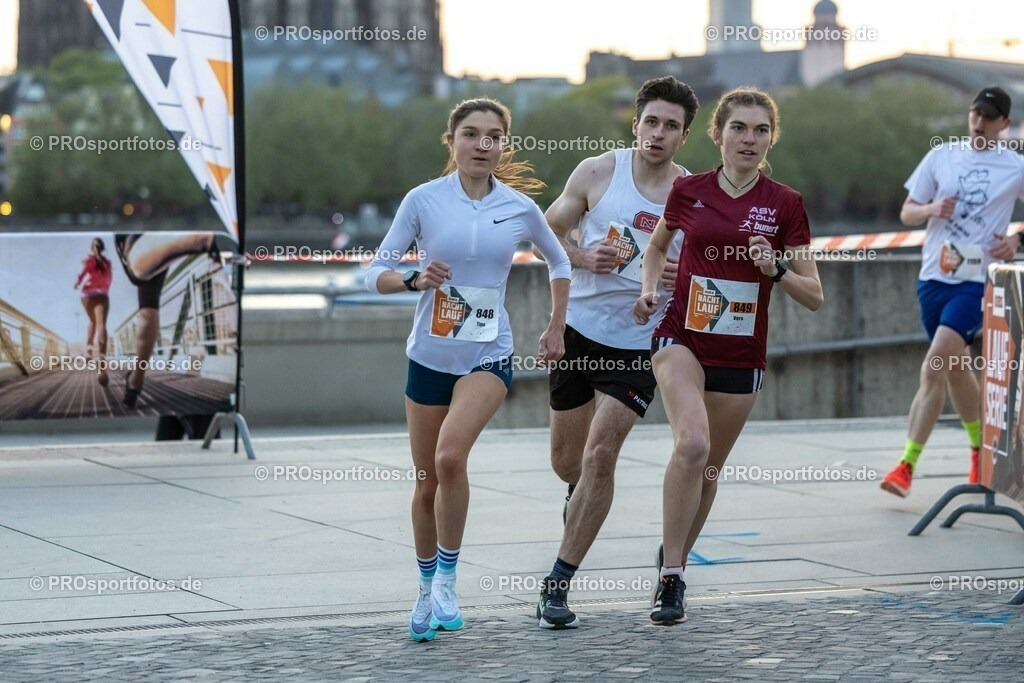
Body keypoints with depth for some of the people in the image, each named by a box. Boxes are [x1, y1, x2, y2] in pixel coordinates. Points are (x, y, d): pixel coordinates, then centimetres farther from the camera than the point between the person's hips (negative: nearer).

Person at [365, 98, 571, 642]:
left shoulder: (520, 207, -1)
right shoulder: (423, 200, -5)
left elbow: (558, 261, 18)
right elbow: (376, 274, -3)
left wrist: (556, 328, 13)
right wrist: (416, 279, -22)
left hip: (488, 356, -1)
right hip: (430, 356, 1)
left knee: (450, 457, -26)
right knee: (427, 482, 9)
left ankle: (446, 582, -12)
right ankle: (426, 592, 30)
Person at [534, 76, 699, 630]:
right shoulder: (597, 173, -5)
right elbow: (547, 233, 5)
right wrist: (583, 258, -15)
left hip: (640, 342, -2)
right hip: (578, 328, 2)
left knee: (600, 454, -14)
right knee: (566, 459, 12)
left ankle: (558, 584, -6)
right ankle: (583, 496, 51)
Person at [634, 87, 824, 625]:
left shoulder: (784, 204, -3)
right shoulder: (688, 191, -1)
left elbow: (814, 297, 1)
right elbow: (658, 245, 20)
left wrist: (776, 269, -18)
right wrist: (649, 290, 2)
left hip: (742, 354, 2)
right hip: (682, 339, -2)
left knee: (708, 469, 12)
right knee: (692, 444, -26)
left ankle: (673, 568, 35)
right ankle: (671, 578, -19)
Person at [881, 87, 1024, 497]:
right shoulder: (941, 157, 8)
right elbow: (907, 214, 11)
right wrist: (932, 209, -10)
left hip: (977, 280, -4)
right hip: (934, 276, 4)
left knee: (934, 369, -18)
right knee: (955, 369, 14)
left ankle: (907, 465, -17)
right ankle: (981, 449, 34)